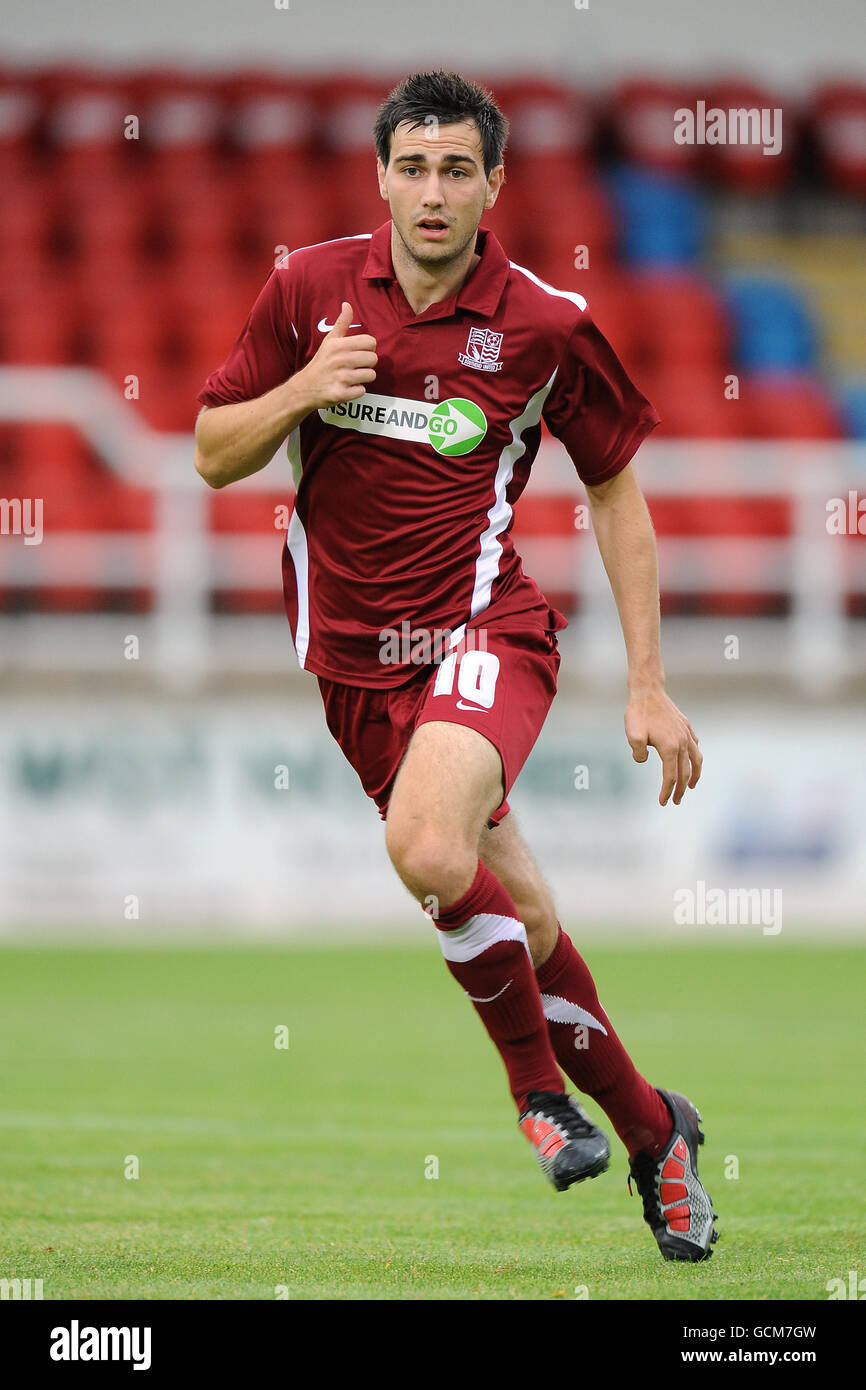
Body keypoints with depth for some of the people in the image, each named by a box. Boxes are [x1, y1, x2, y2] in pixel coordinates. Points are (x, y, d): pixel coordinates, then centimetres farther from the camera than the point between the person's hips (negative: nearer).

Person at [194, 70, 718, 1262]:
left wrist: (649, 685, 2)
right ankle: (649, 1129, 26)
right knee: (520, 925, 5)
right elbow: (214, 456, 7)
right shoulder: (310, 290, 0)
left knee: (431, 850, -31)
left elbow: (616, 492, 6)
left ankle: (539, 1077, -8)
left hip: (484, 631, -3)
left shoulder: (544, 324, -5)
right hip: (355, 656, 3)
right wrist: (300, 392, -15)